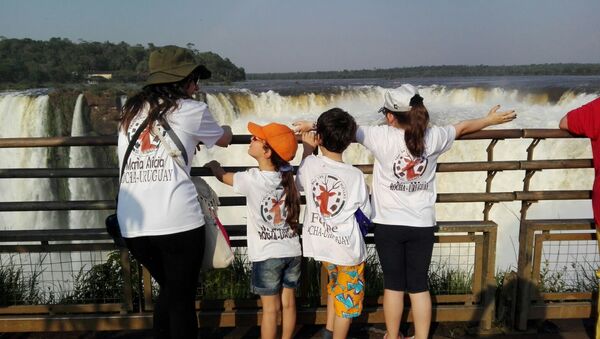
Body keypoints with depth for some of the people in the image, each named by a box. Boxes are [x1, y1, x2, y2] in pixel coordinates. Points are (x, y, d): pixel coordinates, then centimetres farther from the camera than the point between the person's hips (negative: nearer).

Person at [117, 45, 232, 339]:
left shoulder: (131, 111, 16)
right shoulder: (191, 110, 3)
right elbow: (224, 140, 19)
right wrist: (226, 129, 42)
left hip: (132, 223, 5)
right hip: (177, 220, -5)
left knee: (169, 290, 24)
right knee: (182, 298, 10)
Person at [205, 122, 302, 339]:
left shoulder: (251, 179, -16)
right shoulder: (288, 174, -5)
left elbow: (222, 175, 4)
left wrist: (213, 165, 23)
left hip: (267, 256, -4)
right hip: (292, 252, 4)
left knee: (270, 308, 6)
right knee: (288, 303, 14)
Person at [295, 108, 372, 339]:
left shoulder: (310, 164, -12)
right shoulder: (356, 176, -16)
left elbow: (300, 184, 12)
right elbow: (366, 214, -4)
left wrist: (307, 149, 20)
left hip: (319, 242, 4)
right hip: (347, 248, -4)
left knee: (335, 283, 29)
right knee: (347, 298, 15)